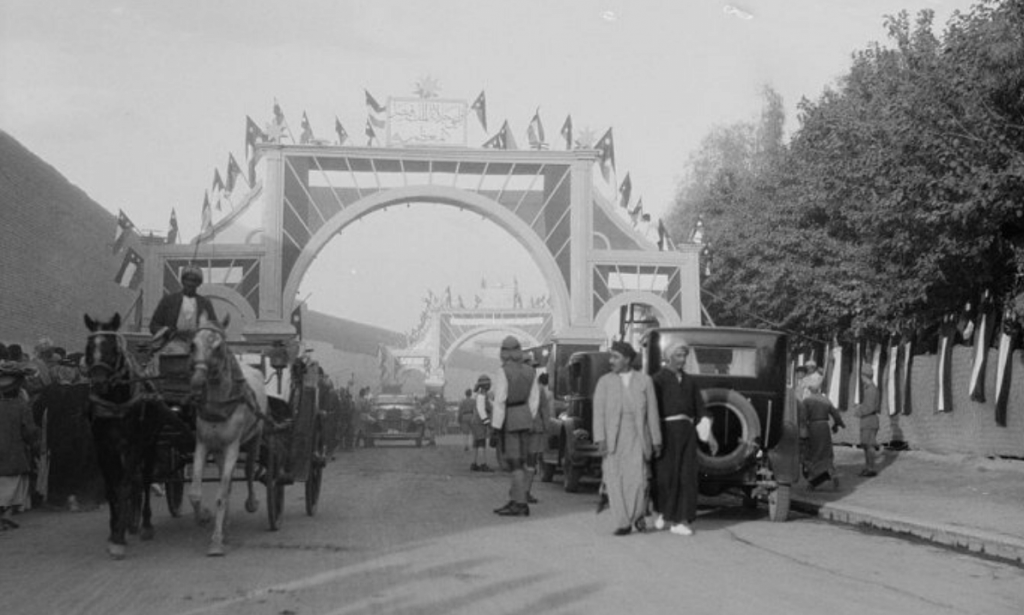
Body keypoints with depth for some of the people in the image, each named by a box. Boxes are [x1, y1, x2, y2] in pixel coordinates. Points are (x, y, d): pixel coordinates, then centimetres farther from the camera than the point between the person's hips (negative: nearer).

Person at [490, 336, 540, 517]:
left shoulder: (503, 372, -14)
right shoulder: (530, 371, 5)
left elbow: (500, 401, -16)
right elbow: (534, 399, 8)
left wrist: (496, 426, -12)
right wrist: (529, 421, 16)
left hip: (509, 420, -7)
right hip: (525, 419, 7)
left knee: (515, 462, -5)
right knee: (519, 462, 13)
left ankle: (520, 504, -6)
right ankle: (514, 501, 18)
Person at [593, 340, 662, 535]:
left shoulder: (644, 380, 5)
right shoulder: (604, 382, 5)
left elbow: (652, 412, 5)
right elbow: (598, 412, -1)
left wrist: (656, 441, 3)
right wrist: (600, 439, -11)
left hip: (636, 437, -1)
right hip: (612, 439, 1)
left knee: (637, 479, -11)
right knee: (615, 481, -2)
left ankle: (638, 514, 15)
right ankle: (623, 523, 6)